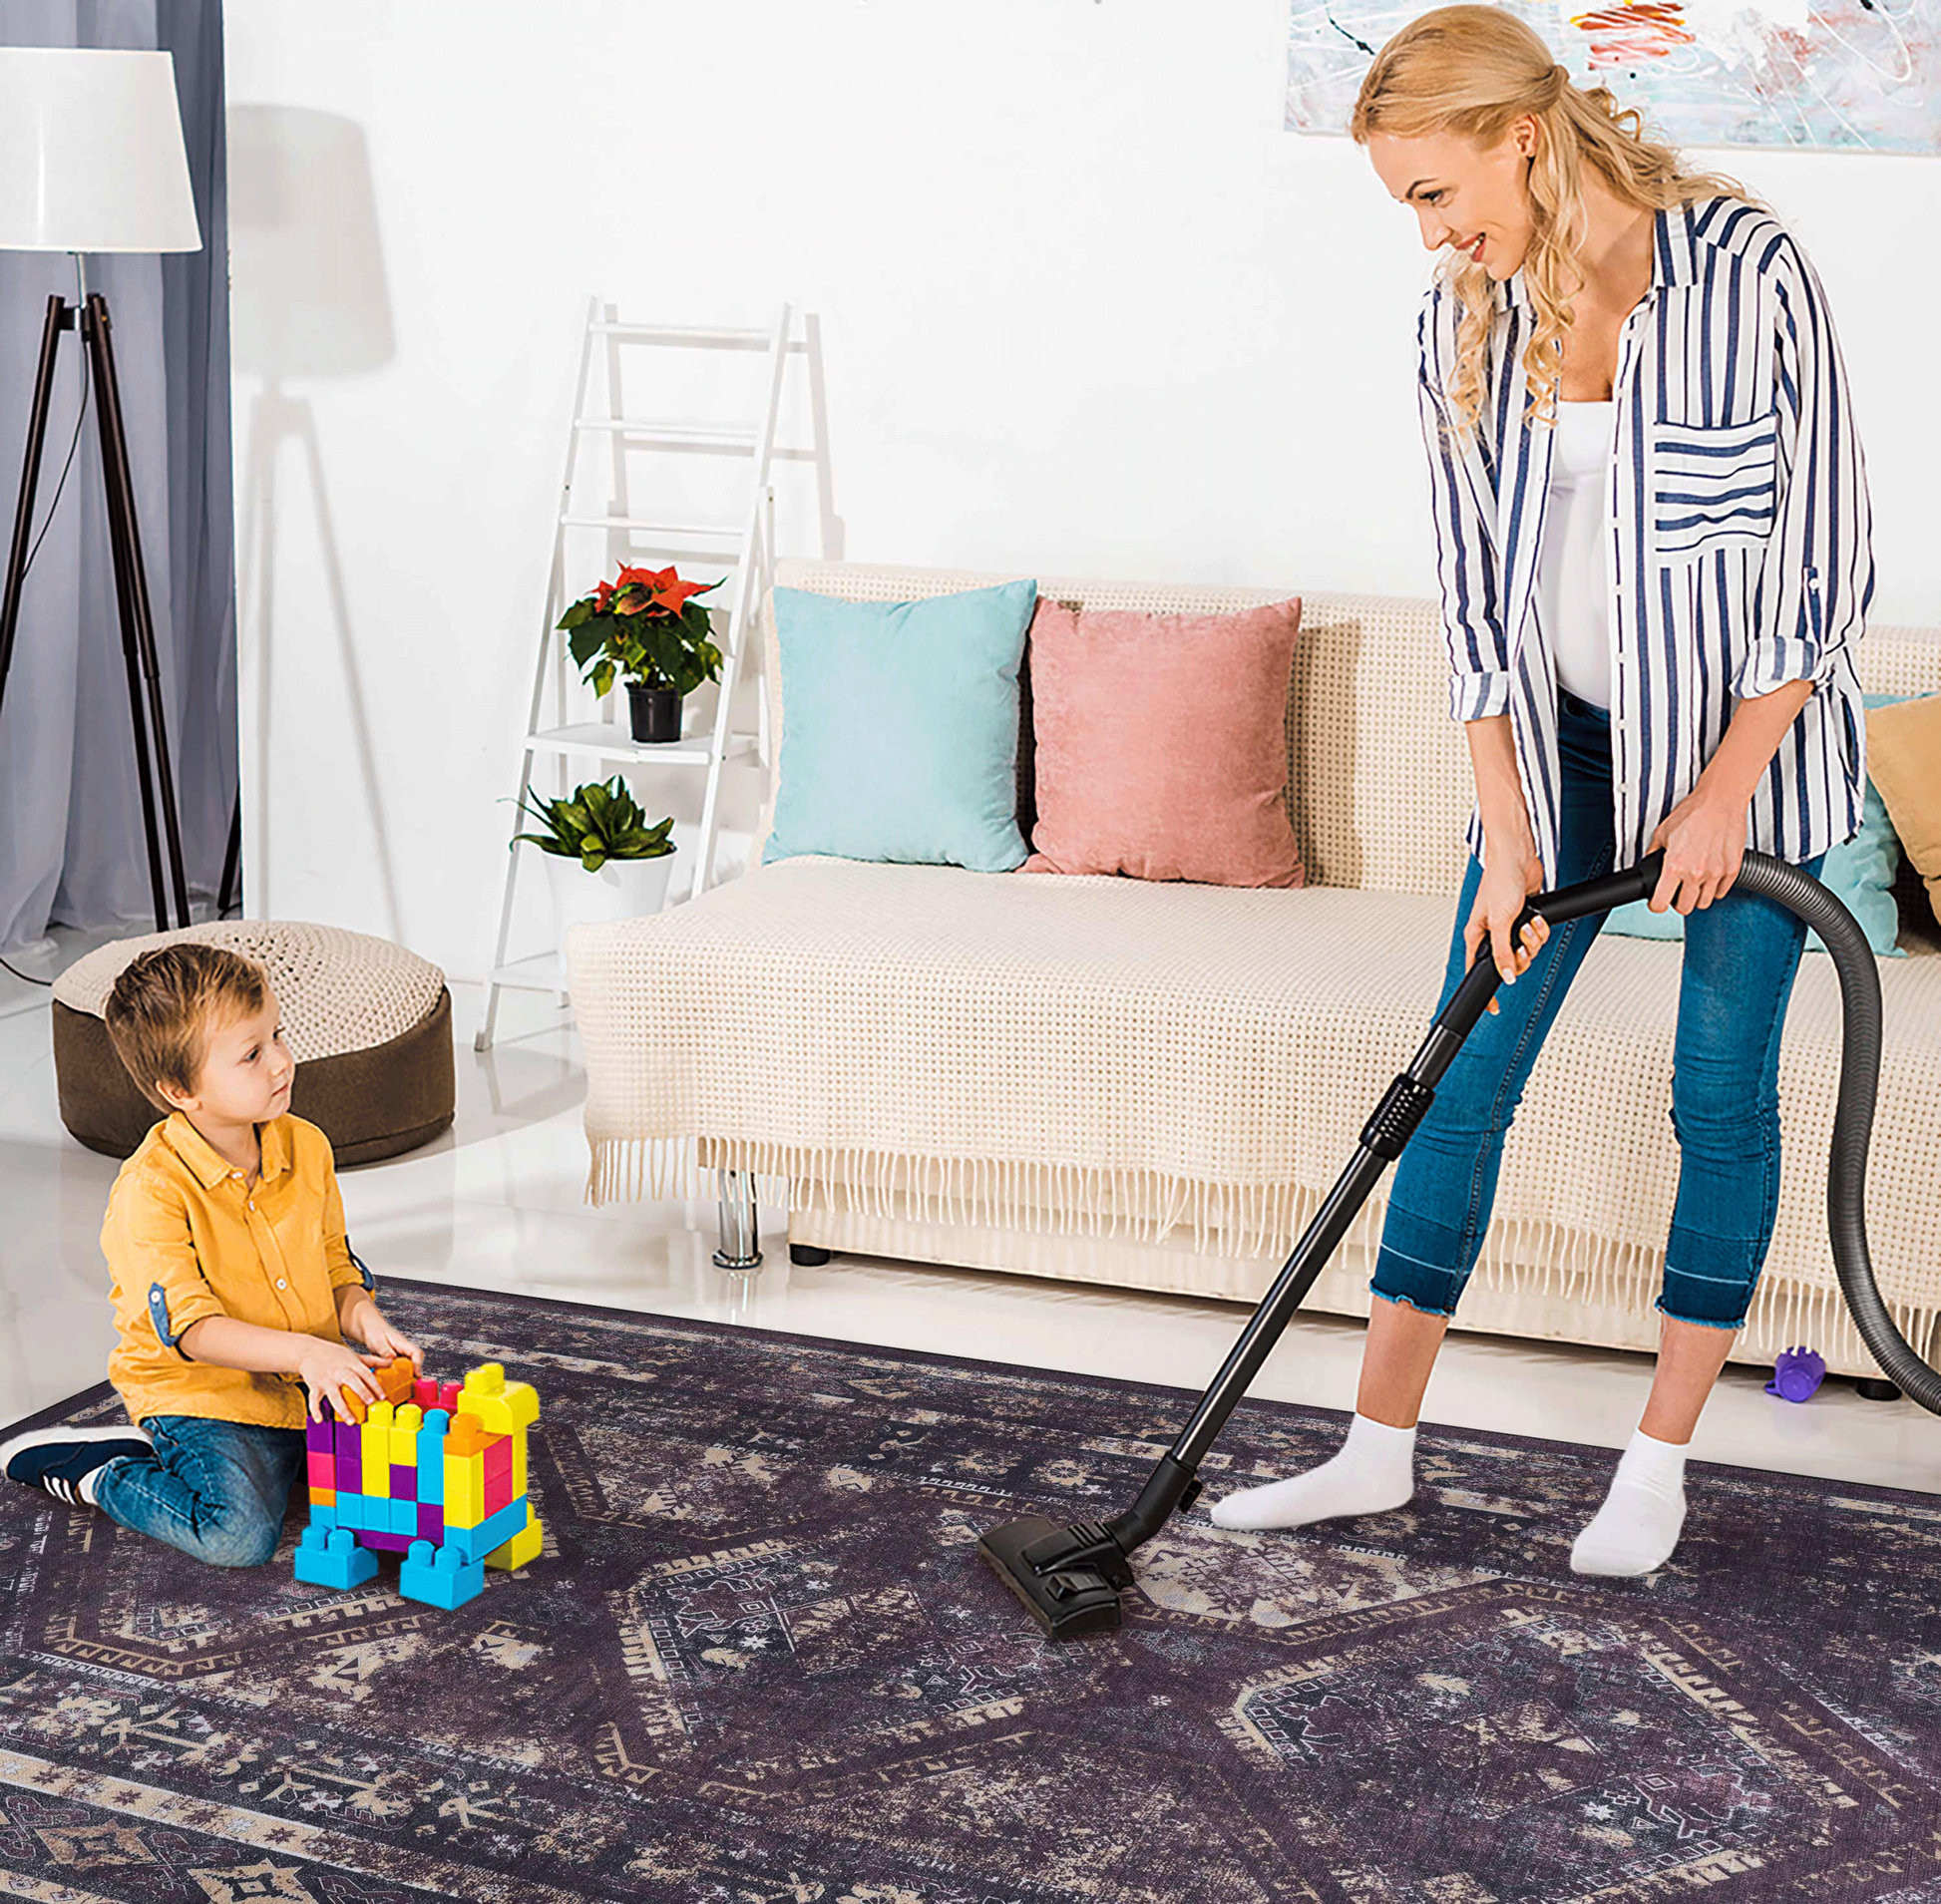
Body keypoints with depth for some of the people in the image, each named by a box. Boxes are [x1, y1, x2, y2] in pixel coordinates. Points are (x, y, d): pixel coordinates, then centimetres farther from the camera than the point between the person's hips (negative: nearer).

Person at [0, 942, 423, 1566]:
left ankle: (282, 1450, 12)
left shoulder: (306, 1147, 1)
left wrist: (366, 1321, -9)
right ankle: (93, 1471, 1)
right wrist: (306, 1353, -37)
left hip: (308, 1377, 6)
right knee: (240, 1533, -27)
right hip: (198, 1389, -6)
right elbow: (191, 1328, -25)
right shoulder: (150, 1192, -20)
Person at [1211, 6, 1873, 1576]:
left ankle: (1662, 1461, 19)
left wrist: (1724, 788, -15)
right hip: (1560, 740, 4)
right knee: (1466, 1080, 3)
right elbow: (1475, 590, -1)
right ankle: (1382, 1450, 13)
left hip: (1754, 735, -4)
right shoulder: (1462, 326, -3)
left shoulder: (1746, 268, -17)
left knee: (1722, 1094, 3)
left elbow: (1828, 551, -13)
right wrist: (1505, 833, -7)